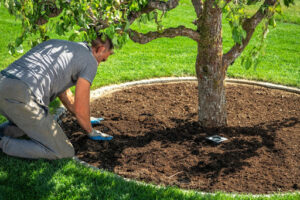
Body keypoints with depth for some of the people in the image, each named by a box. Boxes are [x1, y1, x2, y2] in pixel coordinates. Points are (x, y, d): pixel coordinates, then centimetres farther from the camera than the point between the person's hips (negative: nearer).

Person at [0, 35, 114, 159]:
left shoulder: (53, 44, 33)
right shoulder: (90, 61, 8)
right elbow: (80, 109, 6)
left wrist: (84, 119, 51)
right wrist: (91, 132, 28)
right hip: (22, 98, -9)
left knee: (32, 126, 40)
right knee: (64, 152, 2)